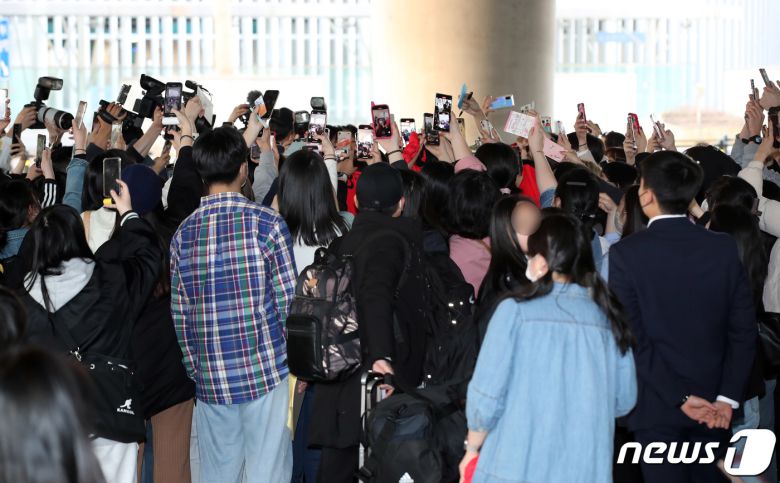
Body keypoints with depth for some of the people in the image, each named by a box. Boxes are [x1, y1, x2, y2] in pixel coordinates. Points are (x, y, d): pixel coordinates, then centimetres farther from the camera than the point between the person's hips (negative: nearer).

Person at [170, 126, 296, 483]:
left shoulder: (183, 234, 3)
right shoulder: (266, 223, -8)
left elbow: (179, 314, 6)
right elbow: (289, 301, -6)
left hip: (210, 378, 4)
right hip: (266, 372, -4)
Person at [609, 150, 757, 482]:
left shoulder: (625, 253, -11)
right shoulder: (724, 248, -2)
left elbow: (635, 338, -14)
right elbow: (744, 330, -4)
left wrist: (680, 398, -12)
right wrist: (728, 397, -5)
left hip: (657, 404, -3)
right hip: (713, 404, 3)